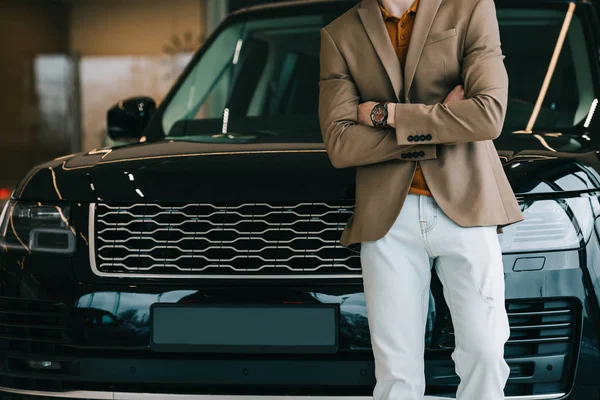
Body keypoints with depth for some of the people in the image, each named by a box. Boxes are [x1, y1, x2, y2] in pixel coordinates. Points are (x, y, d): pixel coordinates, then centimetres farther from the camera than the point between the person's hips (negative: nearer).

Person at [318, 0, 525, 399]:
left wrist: (386, 114, -9)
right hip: (388, 216, 1)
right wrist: (439, 121, -10)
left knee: (484, 352, -4)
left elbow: (489, 117, -13)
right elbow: (339, 146, -4)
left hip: (464, 207, -1)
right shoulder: (339, 36, 6)